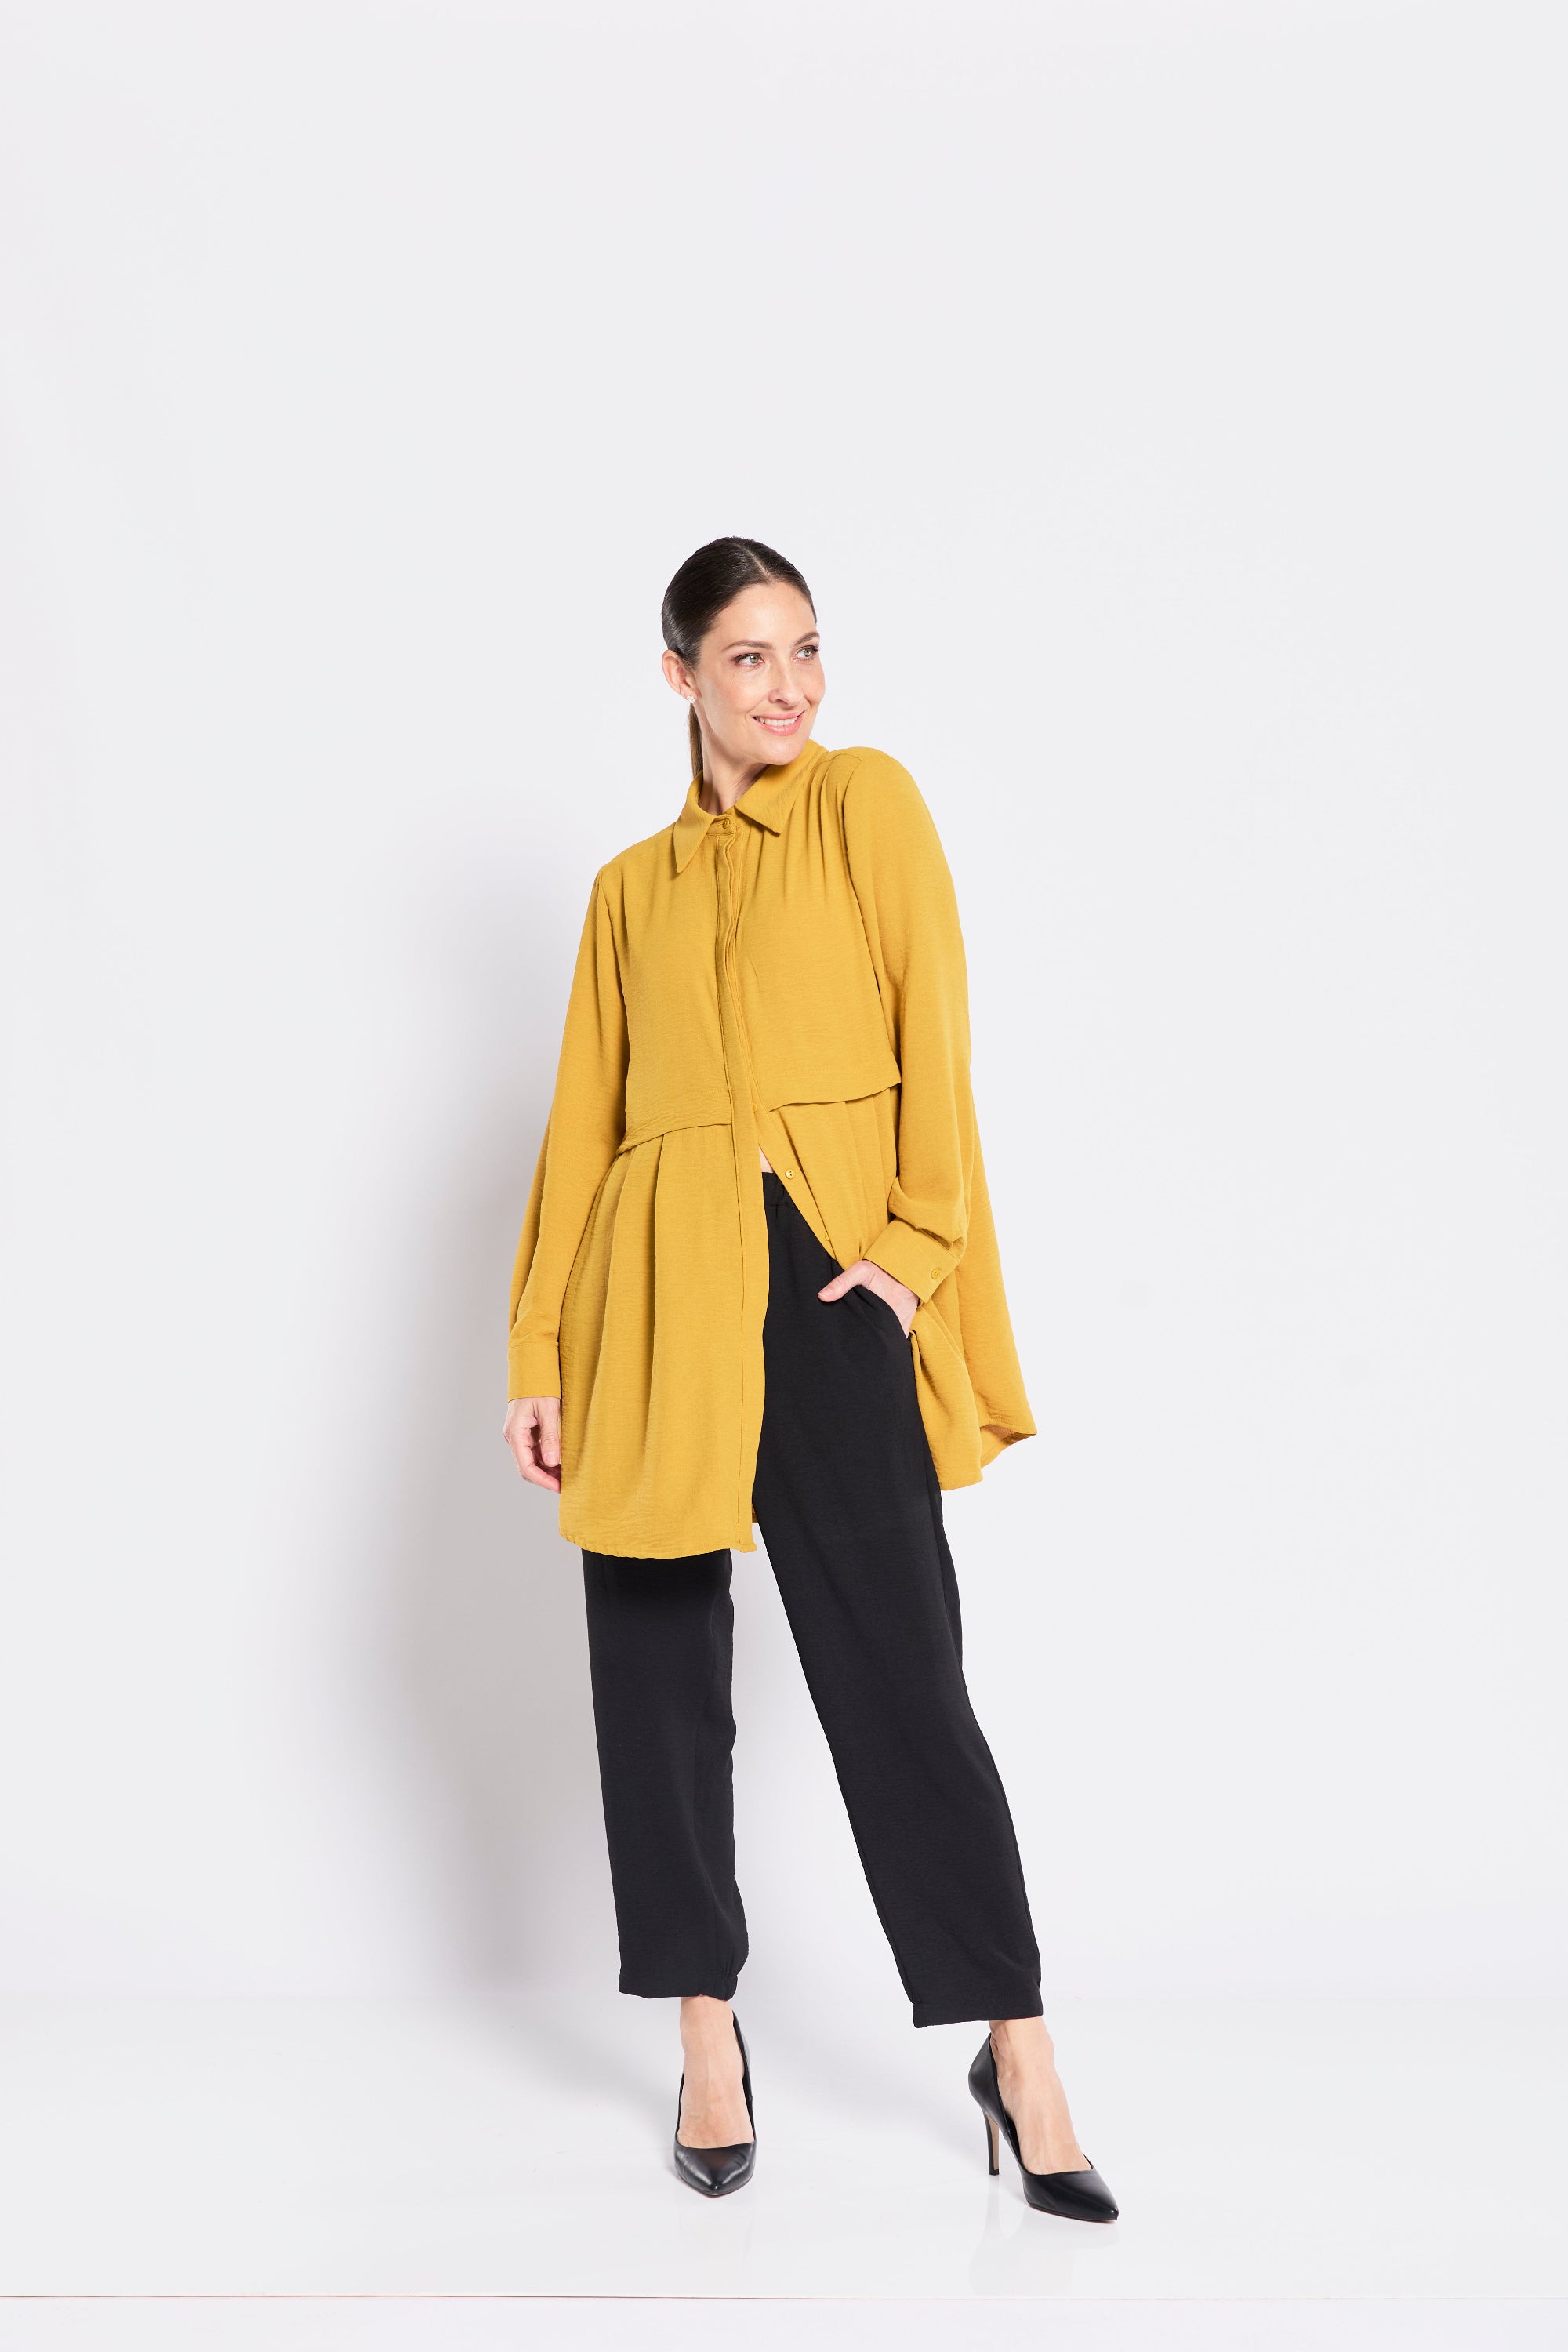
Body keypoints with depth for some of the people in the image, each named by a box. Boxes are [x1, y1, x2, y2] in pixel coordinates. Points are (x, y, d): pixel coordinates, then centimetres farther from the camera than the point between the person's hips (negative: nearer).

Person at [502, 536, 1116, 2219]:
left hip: (824, 1275, -3)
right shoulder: (631, 886, 15)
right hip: (658, 1283, 4)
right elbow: (583, 1119, 12)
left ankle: (1018, 2059, 6)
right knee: (659, 1664, 6)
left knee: (899, 1668, -6)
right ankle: (709, 2044, 20)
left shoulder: (867, 800, 8)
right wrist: (539, 1351, 6)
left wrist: (921, 1239, -13)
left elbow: (934, 1028, -1)